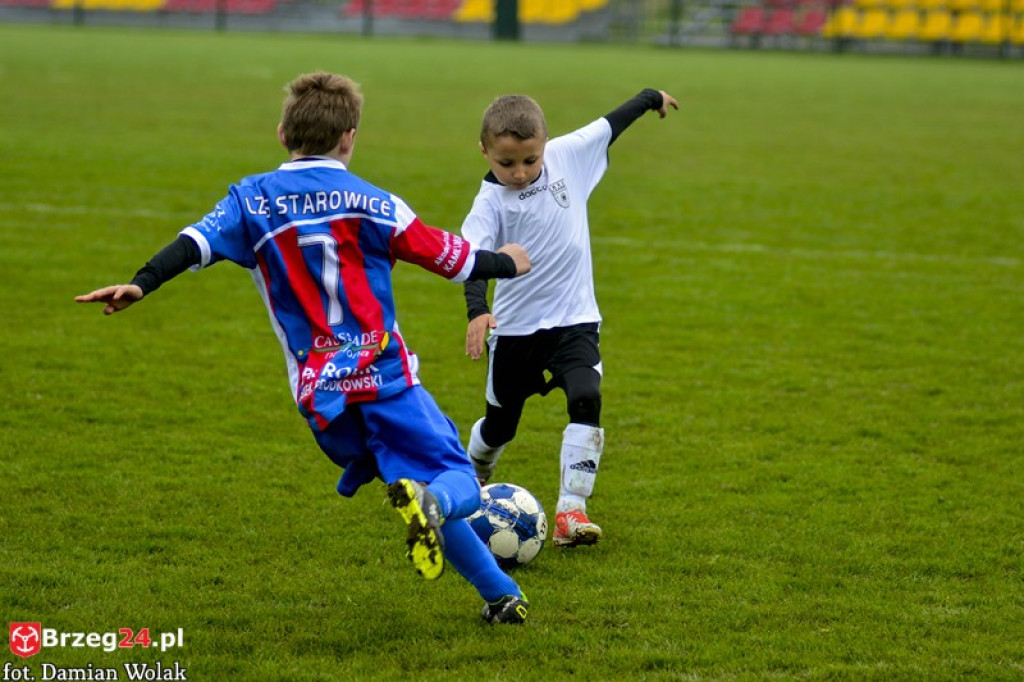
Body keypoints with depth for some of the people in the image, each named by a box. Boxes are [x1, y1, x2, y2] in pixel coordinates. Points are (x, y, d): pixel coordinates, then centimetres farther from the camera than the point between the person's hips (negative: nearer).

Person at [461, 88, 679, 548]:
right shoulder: (491, 201, -16)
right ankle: (470, 483, 46)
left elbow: (608, 126, 11)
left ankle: (570, 511, -22)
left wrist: (650, 98, 25)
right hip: (515, 327, -2)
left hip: (574, 319, 2)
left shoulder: (567, 156, -6)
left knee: (586, 401, -22)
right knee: (501, 423, 14)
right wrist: (477, 311, -47)